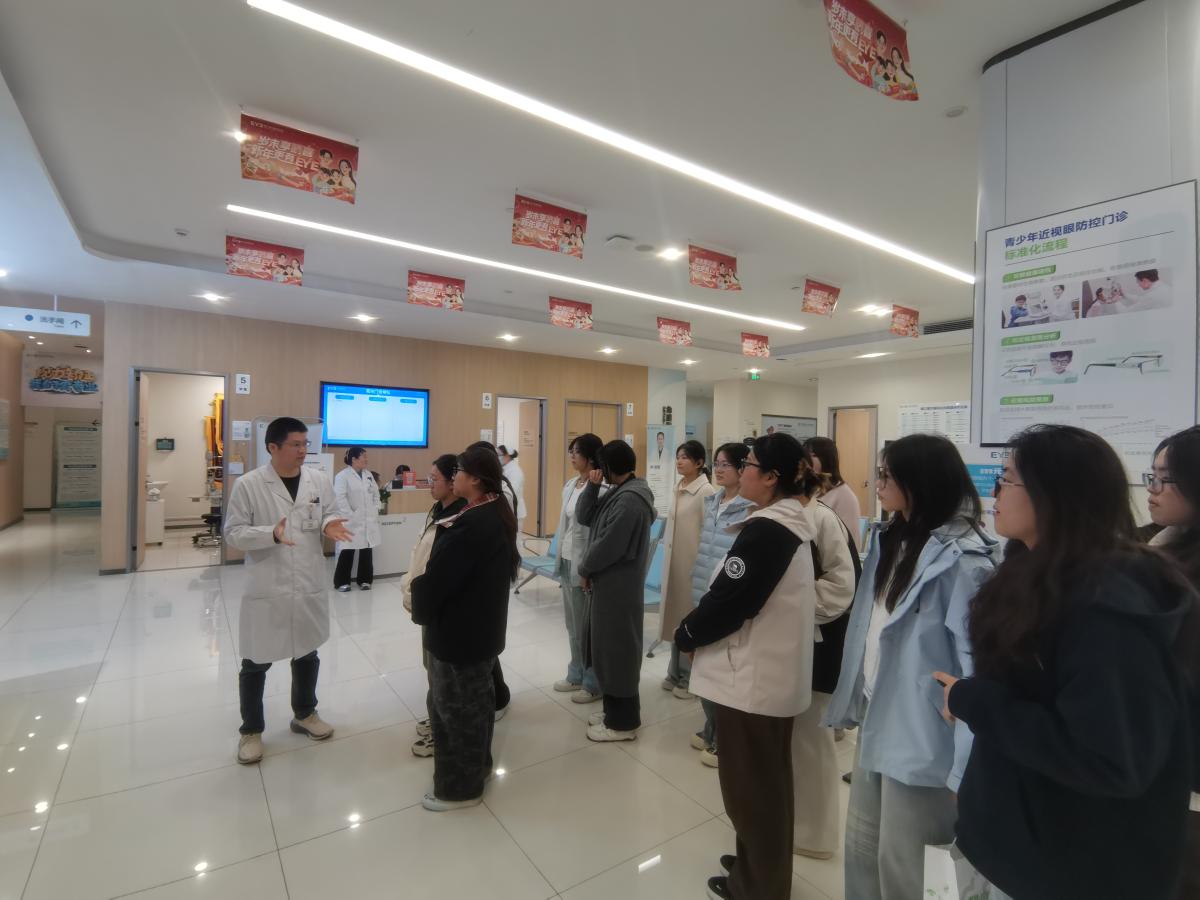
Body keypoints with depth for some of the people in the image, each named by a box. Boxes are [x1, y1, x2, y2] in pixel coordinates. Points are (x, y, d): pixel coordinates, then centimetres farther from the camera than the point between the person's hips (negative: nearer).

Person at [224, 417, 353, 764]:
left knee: (307, 654, 20)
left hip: (310, 584, 4)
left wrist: (330, 525, -16)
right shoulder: (247, 485, -11)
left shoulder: (320, 480, -2)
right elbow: (233, 533, -9)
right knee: (255, 663, 11)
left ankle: (304, 714, 42)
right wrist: (271, 534, -27)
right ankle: (251, 730, 33)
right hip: (266, 588, -3)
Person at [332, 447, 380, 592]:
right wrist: (350, 515, -18)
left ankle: (364, 580, 22)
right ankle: (342, 582, 16)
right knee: (347, 552, 2)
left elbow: (376, 494, 17)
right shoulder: (342, 476, -9)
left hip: (369, 520, 6)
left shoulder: (369, 475, 11)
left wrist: (376, 510, 6)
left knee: (366, 551, 11)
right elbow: (340, 498, -15)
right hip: (351, 521, -6)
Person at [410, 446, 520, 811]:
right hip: (484, 626, 9)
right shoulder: (498, 514, 1)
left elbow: (435, 580, -24)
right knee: (478, 698, 24)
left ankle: (459, 787, 28)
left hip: (458, 630, -9)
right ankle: (478, 765, 43)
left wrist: (420, 610, -5)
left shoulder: (470, 526, -30)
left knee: (455, 706, 9)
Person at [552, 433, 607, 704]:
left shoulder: (600, 489, -18)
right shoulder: (570, 484, 9)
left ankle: (594, 683, 20)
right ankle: (576, 675, 35)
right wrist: (559, 558, 17)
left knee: (587, 626, 4)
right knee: (573, 624, 19)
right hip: (567, 562, 8)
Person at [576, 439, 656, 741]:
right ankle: (615, 711, 34)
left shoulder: (630, 500, -22)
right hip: (609, 583, 10)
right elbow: (584, 517, 11)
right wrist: (592, 486, -3)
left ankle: (623, 722, 19)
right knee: (608, 649, 19)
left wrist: (583, 570, -8)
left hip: (619, 587, -10)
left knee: (617, 652, 3)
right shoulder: (619, 492, 10)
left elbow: (607, 546, -23)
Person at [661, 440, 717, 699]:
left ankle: (689, 678, 19)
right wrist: (667, 560, 15)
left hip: (693, 564, -7)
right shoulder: (677, 489, 9)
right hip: (673, 562, 7)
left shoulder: (706, 491, -13)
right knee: (675, 617, 16)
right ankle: (676, 673, 30)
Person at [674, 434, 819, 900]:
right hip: (779, 672, 9)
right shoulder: (795, 525, 5)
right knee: (769, 778, 24)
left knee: (748, 782, 11)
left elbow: (727, 599, -23)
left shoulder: (764, 530, -25)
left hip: (753, 675, -9)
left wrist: (686, 634, -4)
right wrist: (698, 630, 9)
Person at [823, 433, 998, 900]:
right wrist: (853, 700, 14)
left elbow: (978, 661, -22)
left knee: (900, 863, 12)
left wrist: (968, 765, -20)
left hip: (919, 733, -8)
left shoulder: (962, 558, -20)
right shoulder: (891, 539, 6)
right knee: (861, 845, 22)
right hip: (878, 717, 8)